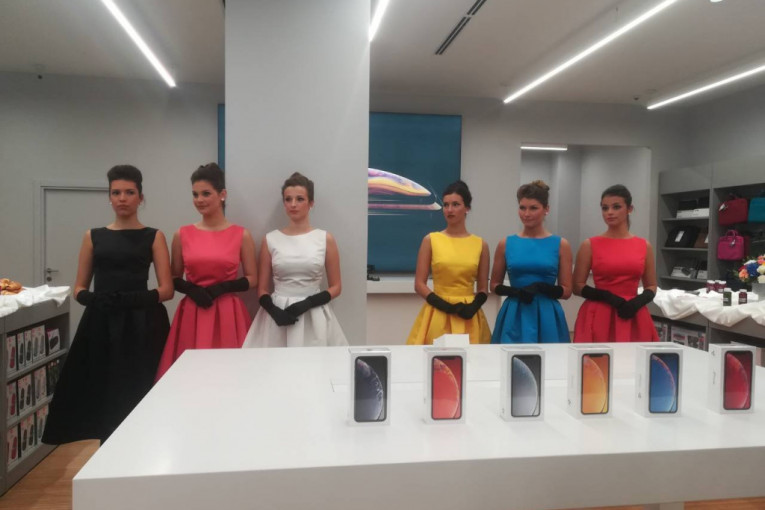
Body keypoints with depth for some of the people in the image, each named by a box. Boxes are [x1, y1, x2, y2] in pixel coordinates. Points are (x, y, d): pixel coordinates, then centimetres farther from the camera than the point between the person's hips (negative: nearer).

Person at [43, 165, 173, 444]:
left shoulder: (154, 237, 4)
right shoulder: (93, 236, 12)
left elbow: (167, 289, -3)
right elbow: (79, 288, 11)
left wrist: (137, 298, -21)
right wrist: (91, 298, -11)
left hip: (141, 325, -2)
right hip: (101, 326, 3)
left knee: (136, 395, -4)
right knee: (100, 392, 1)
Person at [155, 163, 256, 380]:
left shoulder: (241, 235, 0)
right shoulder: (183, 234, 5)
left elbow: (252, 279, 3)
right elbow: (174, 278, 12)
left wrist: (221, 288, -12)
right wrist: (191, 289, -9)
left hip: (228, 315, -1)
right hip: (192, 315, 1)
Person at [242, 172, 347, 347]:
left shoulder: (325, 239, 1)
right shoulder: (270, 240, 4)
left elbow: (335, 287, 3)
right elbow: (263, 289, 6)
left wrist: (308, 303, -12)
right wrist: (274, 311, -12)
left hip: (314, 317, 0)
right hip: (278, 315, 1)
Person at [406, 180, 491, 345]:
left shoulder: (480, 244, 4)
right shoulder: (431, 240, 0)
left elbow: (483, 289, 9)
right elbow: (419, 285, -2)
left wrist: (473, 307, -11)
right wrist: (446, 306, -13)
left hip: (469, 317, 1)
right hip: (438, 315, -1)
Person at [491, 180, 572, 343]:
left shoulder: (561, 245, 2)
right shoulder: (506, 244, 4)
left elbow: (566, 291, 3)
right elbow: (495, 285, 10)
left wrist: (541, 288, -15)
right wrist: (515, 291, -9)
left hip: (547, 318, 0)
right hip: (514, 317, 1)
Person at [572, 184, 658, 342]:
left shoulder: (644, 246, 7)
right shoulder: (590, 245, 0)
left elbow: (651, 286, 13)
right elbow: (577, 286, 0)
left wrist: (637, 302, -7)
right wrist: (608, 297, -14)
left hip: (634, 318, 2)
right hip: (599, 318, -2)